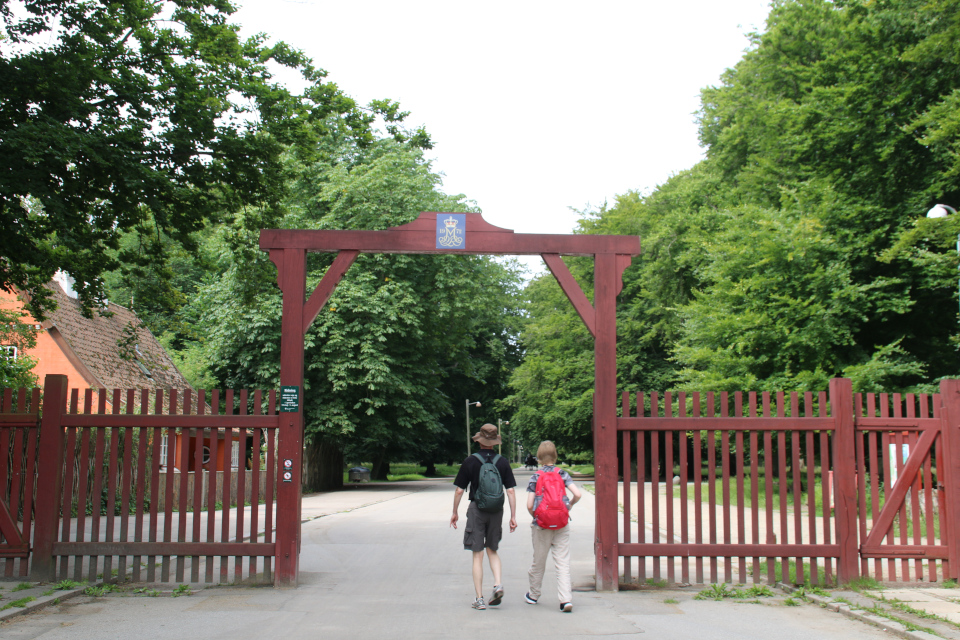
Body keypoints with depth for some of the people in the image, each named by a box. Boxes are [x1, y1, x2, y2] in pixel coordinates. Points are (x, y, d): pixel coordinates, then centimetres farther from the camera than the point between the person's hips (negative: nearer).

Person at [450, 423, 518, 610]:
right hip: (496, 511, 2)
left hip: (476, 510, -2)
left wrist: (455, 512, 9)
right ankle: (498, 583, -2)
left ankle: (479, 599, 5)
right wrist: (513, 516, 5)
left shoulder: (470, 461, -6)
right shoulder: (502, 462, 0)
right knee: (492, 551, 19)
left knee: (477, 555, 4)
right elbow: (510, 491, -1)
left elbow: (459, 490, -3)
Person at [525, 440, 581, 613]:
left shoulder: (535, 477, -3)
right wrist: (569, 505, 9)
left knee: (538, 562, 14)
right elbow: (577, 494, -10)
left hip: (542, 526, 0)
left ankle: (533, 595, 30)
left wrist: (535, 517, 10)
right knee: (563, 563, 1)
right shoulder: (563, 474, 1)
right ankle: (566, 599, -9)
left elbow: (529, 505, -9)